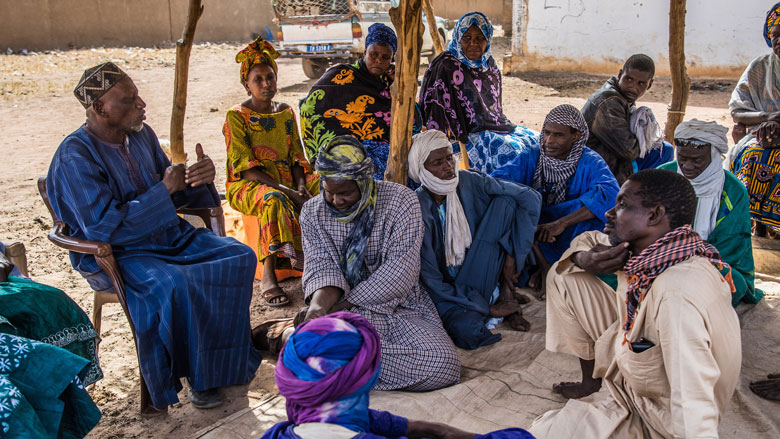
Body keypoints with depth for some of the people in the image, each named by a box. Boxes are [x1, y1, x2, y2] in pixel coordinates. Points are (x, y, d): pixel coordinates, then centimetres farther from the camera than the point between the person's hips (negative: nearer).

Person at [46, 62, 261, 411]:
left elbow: (175, 196, 13)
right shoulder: (74, 157, -17)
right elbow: (103, 228, -24)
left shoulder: (142, 135, 5)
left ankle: (223, 359, 0)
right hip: (113, 255, -7)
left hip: (168, 235, 7)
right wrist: (165, 189, -23)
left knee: (240, 257, -10)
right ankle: (196, 373, -11)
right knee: (172, 285, -36)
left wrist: (199, 179, -11)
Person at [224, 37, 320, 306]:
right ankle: (268, 274, -38)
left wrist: (300, 186, -12)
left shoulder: (286, 113, 13)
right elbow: (245, 168, -14)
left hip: (286, 181, 6)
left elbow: (297, 158, 10)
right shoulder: (236, 117, -5)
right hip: (247, 186, -5)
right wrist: (284, 190, -24)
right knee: (274, 200, -39)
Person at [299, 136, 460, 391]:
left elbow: (401, 270, -14)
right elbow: (321, 268, -4)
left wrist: (344, 304, -17)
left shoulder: (400, 200, -8)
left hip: (402, 308, 2)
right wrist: (318, 305, -28)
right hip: (347, 312, -1)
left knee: (443, 365, -24)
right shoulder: (312, 212, 4)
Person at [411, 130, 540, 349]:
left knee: (506, 201, -15)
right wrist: (489, 308, -19)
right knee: (468, 331, -38)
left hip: (480, 272, 4)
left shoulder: (469, 182, -10)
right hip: (448, 290, -4)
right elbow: (430, 280, -18)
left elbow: (530, 198, -12)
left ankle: (505, 293, -10)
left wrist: (512, 255, -17)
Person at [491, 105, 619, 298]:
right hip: (533, 240, 1)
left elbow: (611, 193, -29)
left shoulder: (589, 162, -8)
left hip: (571, 239, -1)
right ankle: (545, 267, -21)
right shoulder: (531, 156, -3)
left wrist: (561, 223, -37)